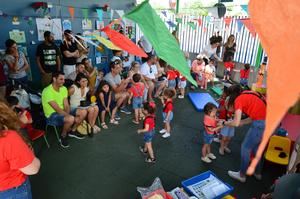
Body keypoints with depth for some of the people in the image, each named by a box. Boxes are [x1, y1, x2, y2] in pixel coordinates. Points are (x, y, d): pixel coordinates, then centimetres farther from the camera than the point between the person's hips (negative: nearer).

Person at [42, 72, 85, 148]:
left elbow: (66, 105, -3)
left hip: (62, 111, 8)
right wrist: (69, 116, -24)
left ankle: (72, 131, 17)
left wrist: (68, 114, -21)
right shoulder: (47, 91, -24)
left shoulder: (63, 88, 0)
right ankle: (63, 136, -3)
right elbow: (57, 109, -26)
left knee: (83, 112, -4)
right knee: (70, 119, -34)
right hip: (51, 115, -7)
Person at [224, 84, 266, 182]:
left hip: (261, 124, -8)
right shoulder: (250, 94, 18)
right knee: (256, 147, 27)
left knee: (245, 148, 11)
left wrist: (224, 123, 8)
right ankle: (257, 173, 44)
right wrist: (241, 122, 21)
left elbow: (236, 123, -8)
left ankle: (242, 175, 26)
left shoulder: (239, 99, -5)